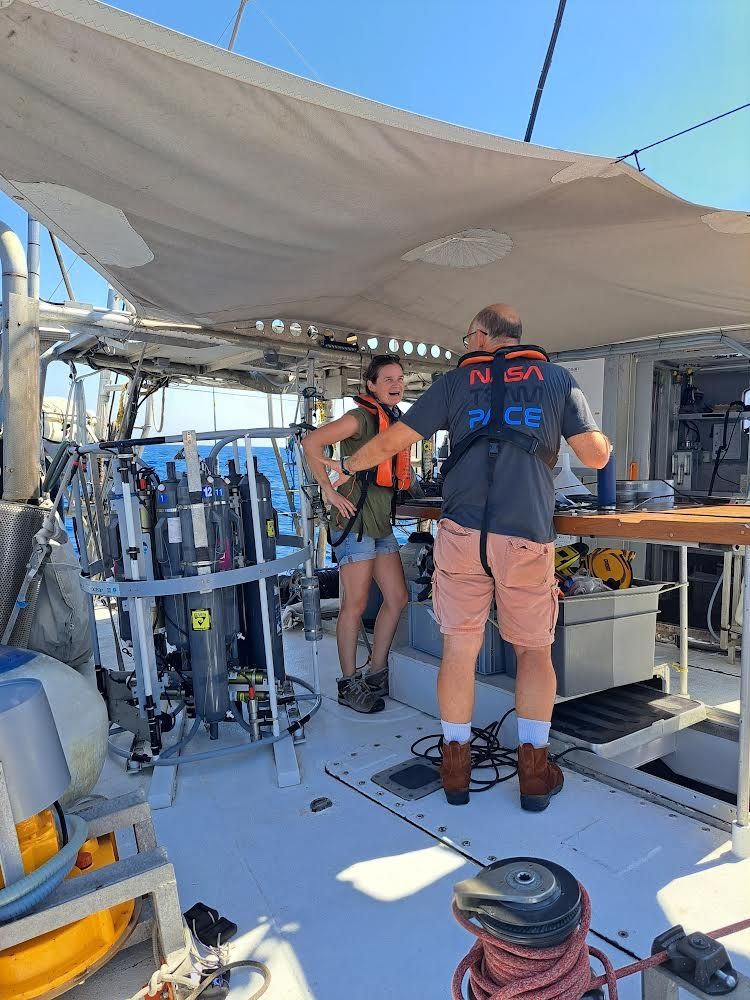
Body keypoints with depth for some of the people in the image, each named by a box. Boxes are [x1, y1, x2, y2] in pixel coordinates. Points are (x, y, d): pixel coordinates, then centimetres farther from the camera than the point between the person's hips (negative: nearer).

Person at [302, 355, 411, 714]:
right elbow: (311, 443, -20)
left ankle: (376, 674, 23)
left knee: (397, 599, 9)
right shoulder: (363, 416, -10)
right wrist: (329, 491, -18)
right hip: (356, 522, -9)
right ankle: (349, 683, 11)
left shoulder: (396, 420, 17)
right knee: (355, 604, -2)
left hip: (382, 524, 9)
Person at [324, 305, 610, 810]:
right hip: (528, 535, 0)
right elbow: (596, 455, 5)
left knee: (460, 647, 10)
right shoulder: (558, 378, 10)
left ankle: (456, 766, 21)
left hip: (463, 532, 0)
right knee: (535, 650, 16)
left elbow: (390, 442, 10)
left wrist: (347, 466, 27)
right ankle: (534, 769, 18)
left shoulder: (456, 382, 10)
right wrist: (603, 442, 30)